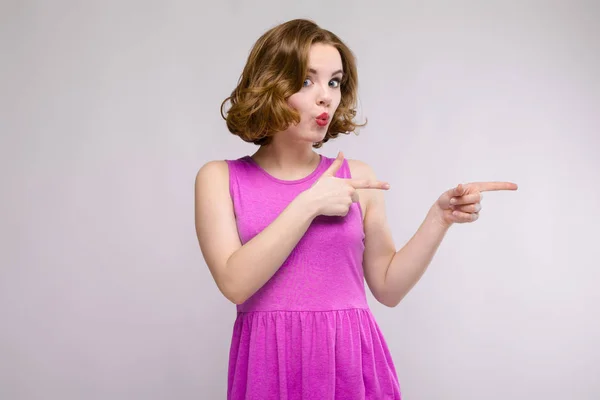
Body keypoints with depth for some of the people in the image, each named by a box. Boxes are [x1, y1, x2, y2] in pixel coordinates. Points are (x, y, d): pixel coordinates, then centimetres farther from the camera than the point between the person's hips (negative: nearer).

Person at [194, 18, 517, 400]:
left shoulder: (357, 177, 3)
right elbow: (235, 283, -14)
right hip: (269, 365, -1)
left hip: (352, 362, 2)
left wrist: (440, 218, -6)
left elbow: (388, 287, 6)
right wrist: (309, 204, -13)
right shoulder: (220, 178, -1)